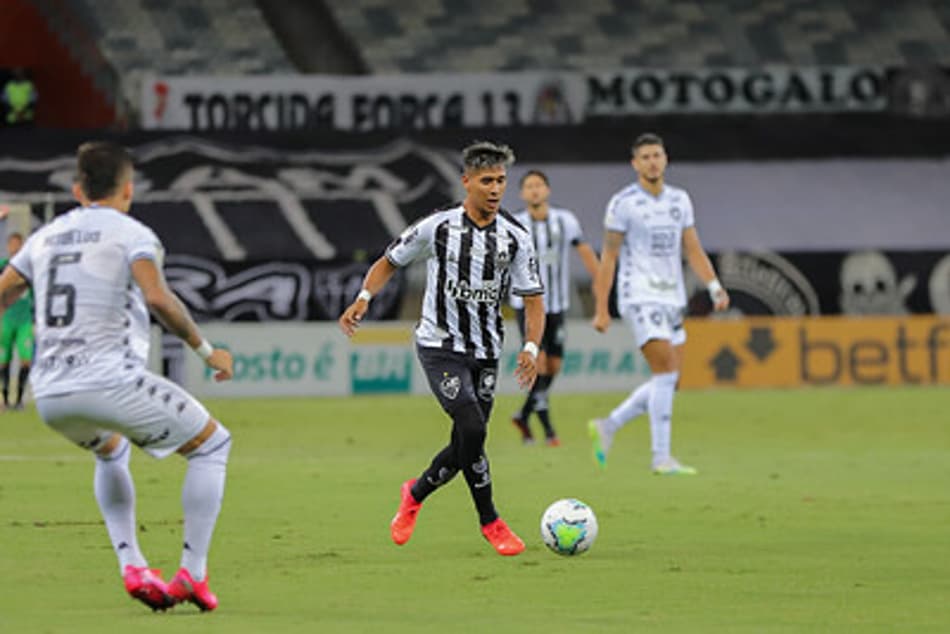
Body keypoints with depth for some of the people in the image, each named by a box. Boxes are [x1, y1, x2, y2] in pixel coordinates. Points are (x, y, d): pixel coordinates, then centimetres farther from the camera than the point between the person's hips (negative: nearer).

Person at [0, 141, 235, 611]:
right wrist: (206, 350, -9)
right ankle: (192, 573, 6)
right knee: (212, 445, 15)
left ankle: (131, 566, 19)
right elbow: (157, 297, -19)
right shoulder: (131, 234, -1)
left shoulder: (45, 237, 17)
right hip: (111, 381, -6)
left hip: (50, 396, 6)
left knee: (111, 452, 37)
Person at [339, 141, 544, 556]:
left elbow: (533, 299, 2)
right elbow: (390, 261, 7)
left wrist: (531, 347, -15)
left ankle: (416, 494, 34)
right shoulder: (438, 227, -7)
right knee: (472, 429, -21)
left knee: (466, 446, 6)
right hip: (440, 346, -4)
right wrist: (364, 298, -11)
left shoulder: (516, 238, -1)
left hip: (485, 354, 4)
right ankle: (490, 522, -7)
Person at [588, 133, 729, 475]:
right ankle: (661, 457, -13)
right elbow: (608, 258, -4)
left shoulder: (679, 200, 12)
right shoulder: (623, 203, -5)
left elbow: (693, 250, 13)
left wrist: (715, 287, -3)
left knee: (668, 380, 6)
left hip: (672, 299, 7)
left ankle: (608, 427, 22)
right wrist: (601, 309, -7)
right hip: (640, 297, -7)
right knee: (666, 372, -16)